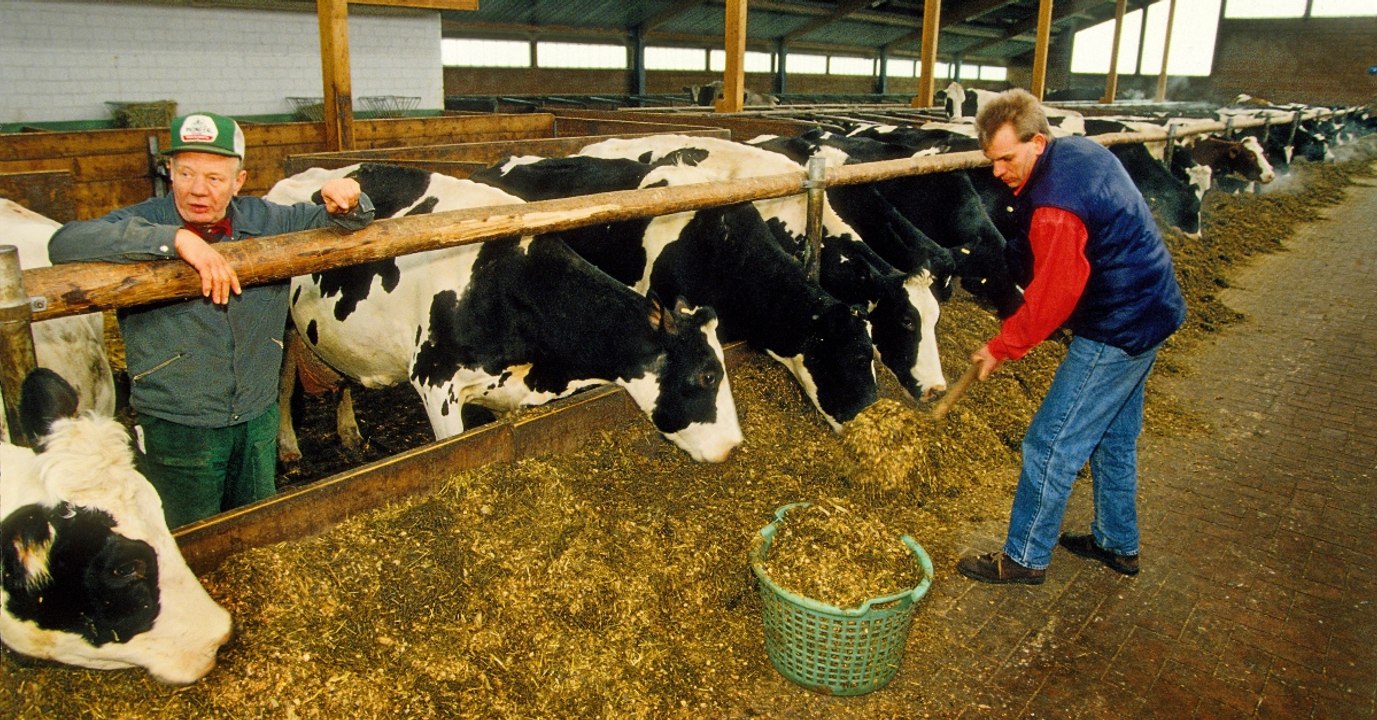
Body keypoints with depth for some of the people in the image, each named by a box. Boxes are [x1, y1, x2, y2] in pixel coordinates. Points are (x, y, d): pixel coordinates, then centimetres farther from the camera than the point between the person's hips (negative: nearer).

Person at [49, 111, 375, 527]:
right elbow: (64, 244, -28)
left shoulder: (264, 220, 2)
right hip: (176, 430, -4)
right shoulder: (146, 223, -11)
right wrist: (175, 239, -36)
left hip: (258, 420, 4)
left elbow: (332, 220, 9)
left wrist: (347, 204, -17)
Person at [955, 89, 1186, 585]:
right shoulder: (1082, 150, 4)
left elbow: (1052, 295, -23)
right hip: (1152, 310, 11)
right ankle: (1118, 543, 37)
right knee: (1115, 437, 22)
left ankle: (1025, 558, 12)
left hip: (1116, 329, -11)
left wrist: (1001, 347, -11)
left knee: (1051, 445, -1)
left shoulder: (1055, 204, -27)